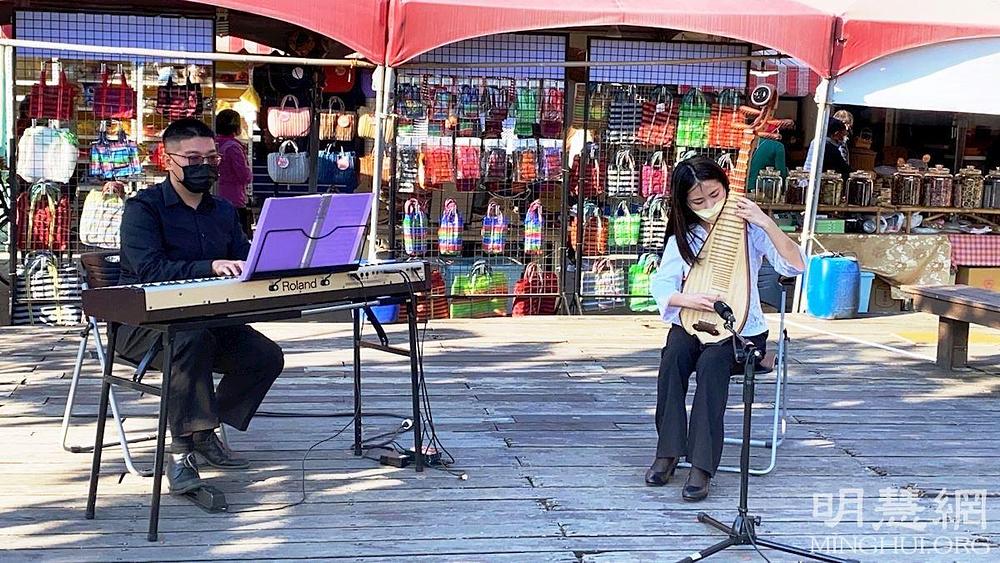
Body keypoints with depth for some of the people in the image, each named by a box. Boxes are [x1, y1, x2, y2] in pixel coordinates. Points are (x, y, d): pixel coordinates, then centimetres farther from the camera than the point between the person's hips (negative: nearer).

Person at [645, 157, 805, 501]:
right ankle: (668, 453, -20)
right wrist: (688, 299, -25)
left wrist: (766, 223, -25)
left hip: (742, 330, -3)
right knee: (673, 356, -31)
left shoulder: (749, 228, -4)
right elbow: (661, 283, -4)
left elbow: (795, 266, -15)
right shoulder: (682, 236, 5)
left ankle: (702, 467, -33)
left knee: (712, 362, -34)